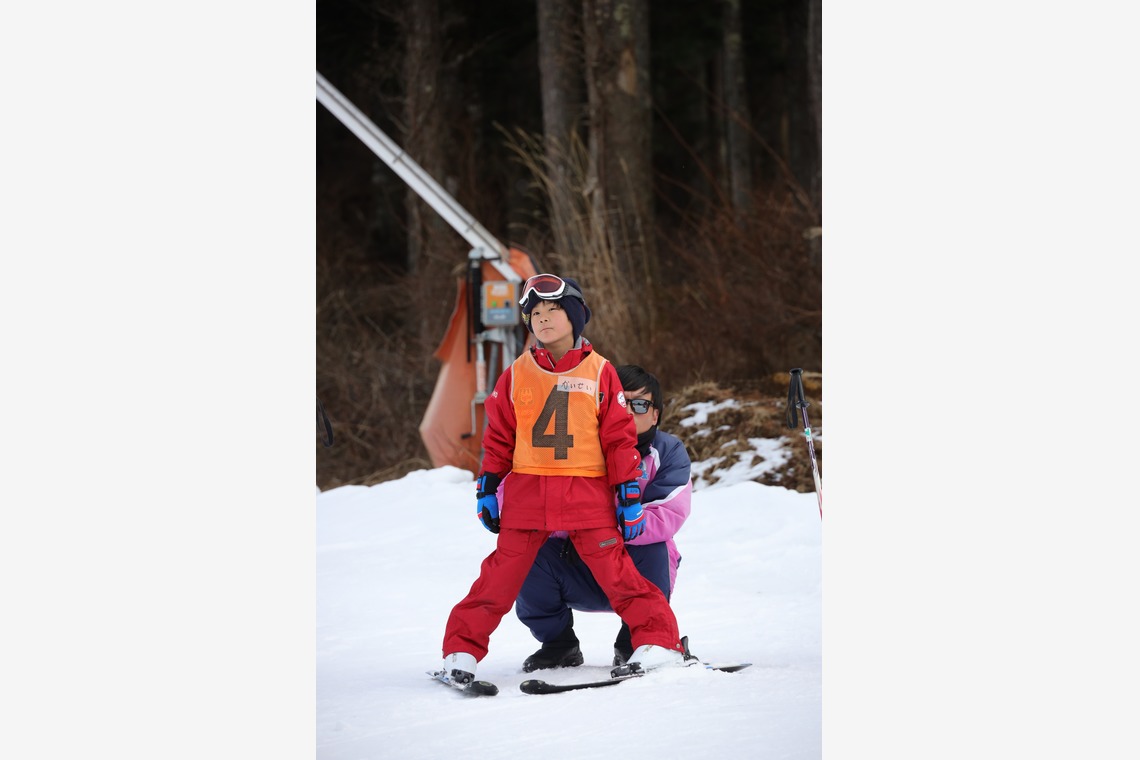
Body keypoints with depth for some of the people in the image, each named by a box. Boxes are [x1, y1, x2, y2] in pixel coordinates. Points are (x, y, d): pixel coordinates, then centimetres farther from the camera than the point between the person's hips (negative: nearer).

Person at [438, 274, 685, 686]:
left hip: (587, 496, -1)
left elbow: (620, 437, 4)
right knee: (500, 576, 0)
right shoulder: (516, 375, 8)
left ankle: (657, 641, 2)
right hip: (526, 493, 2)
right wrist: (486, 489, 9)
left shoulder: (599, 372, 3)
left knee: (616, 572, -7)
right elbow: (498, 436, 14)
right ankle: (462, 651, 7)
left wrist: (630, 495, 1)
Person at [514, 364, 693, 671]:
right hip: (581, 579, 1)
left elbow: (666, 518, -24)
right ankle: (558, 644, 1)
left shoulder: (668, 452, -7)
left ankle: (634, 645, -8)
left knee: (651, 548, -32)